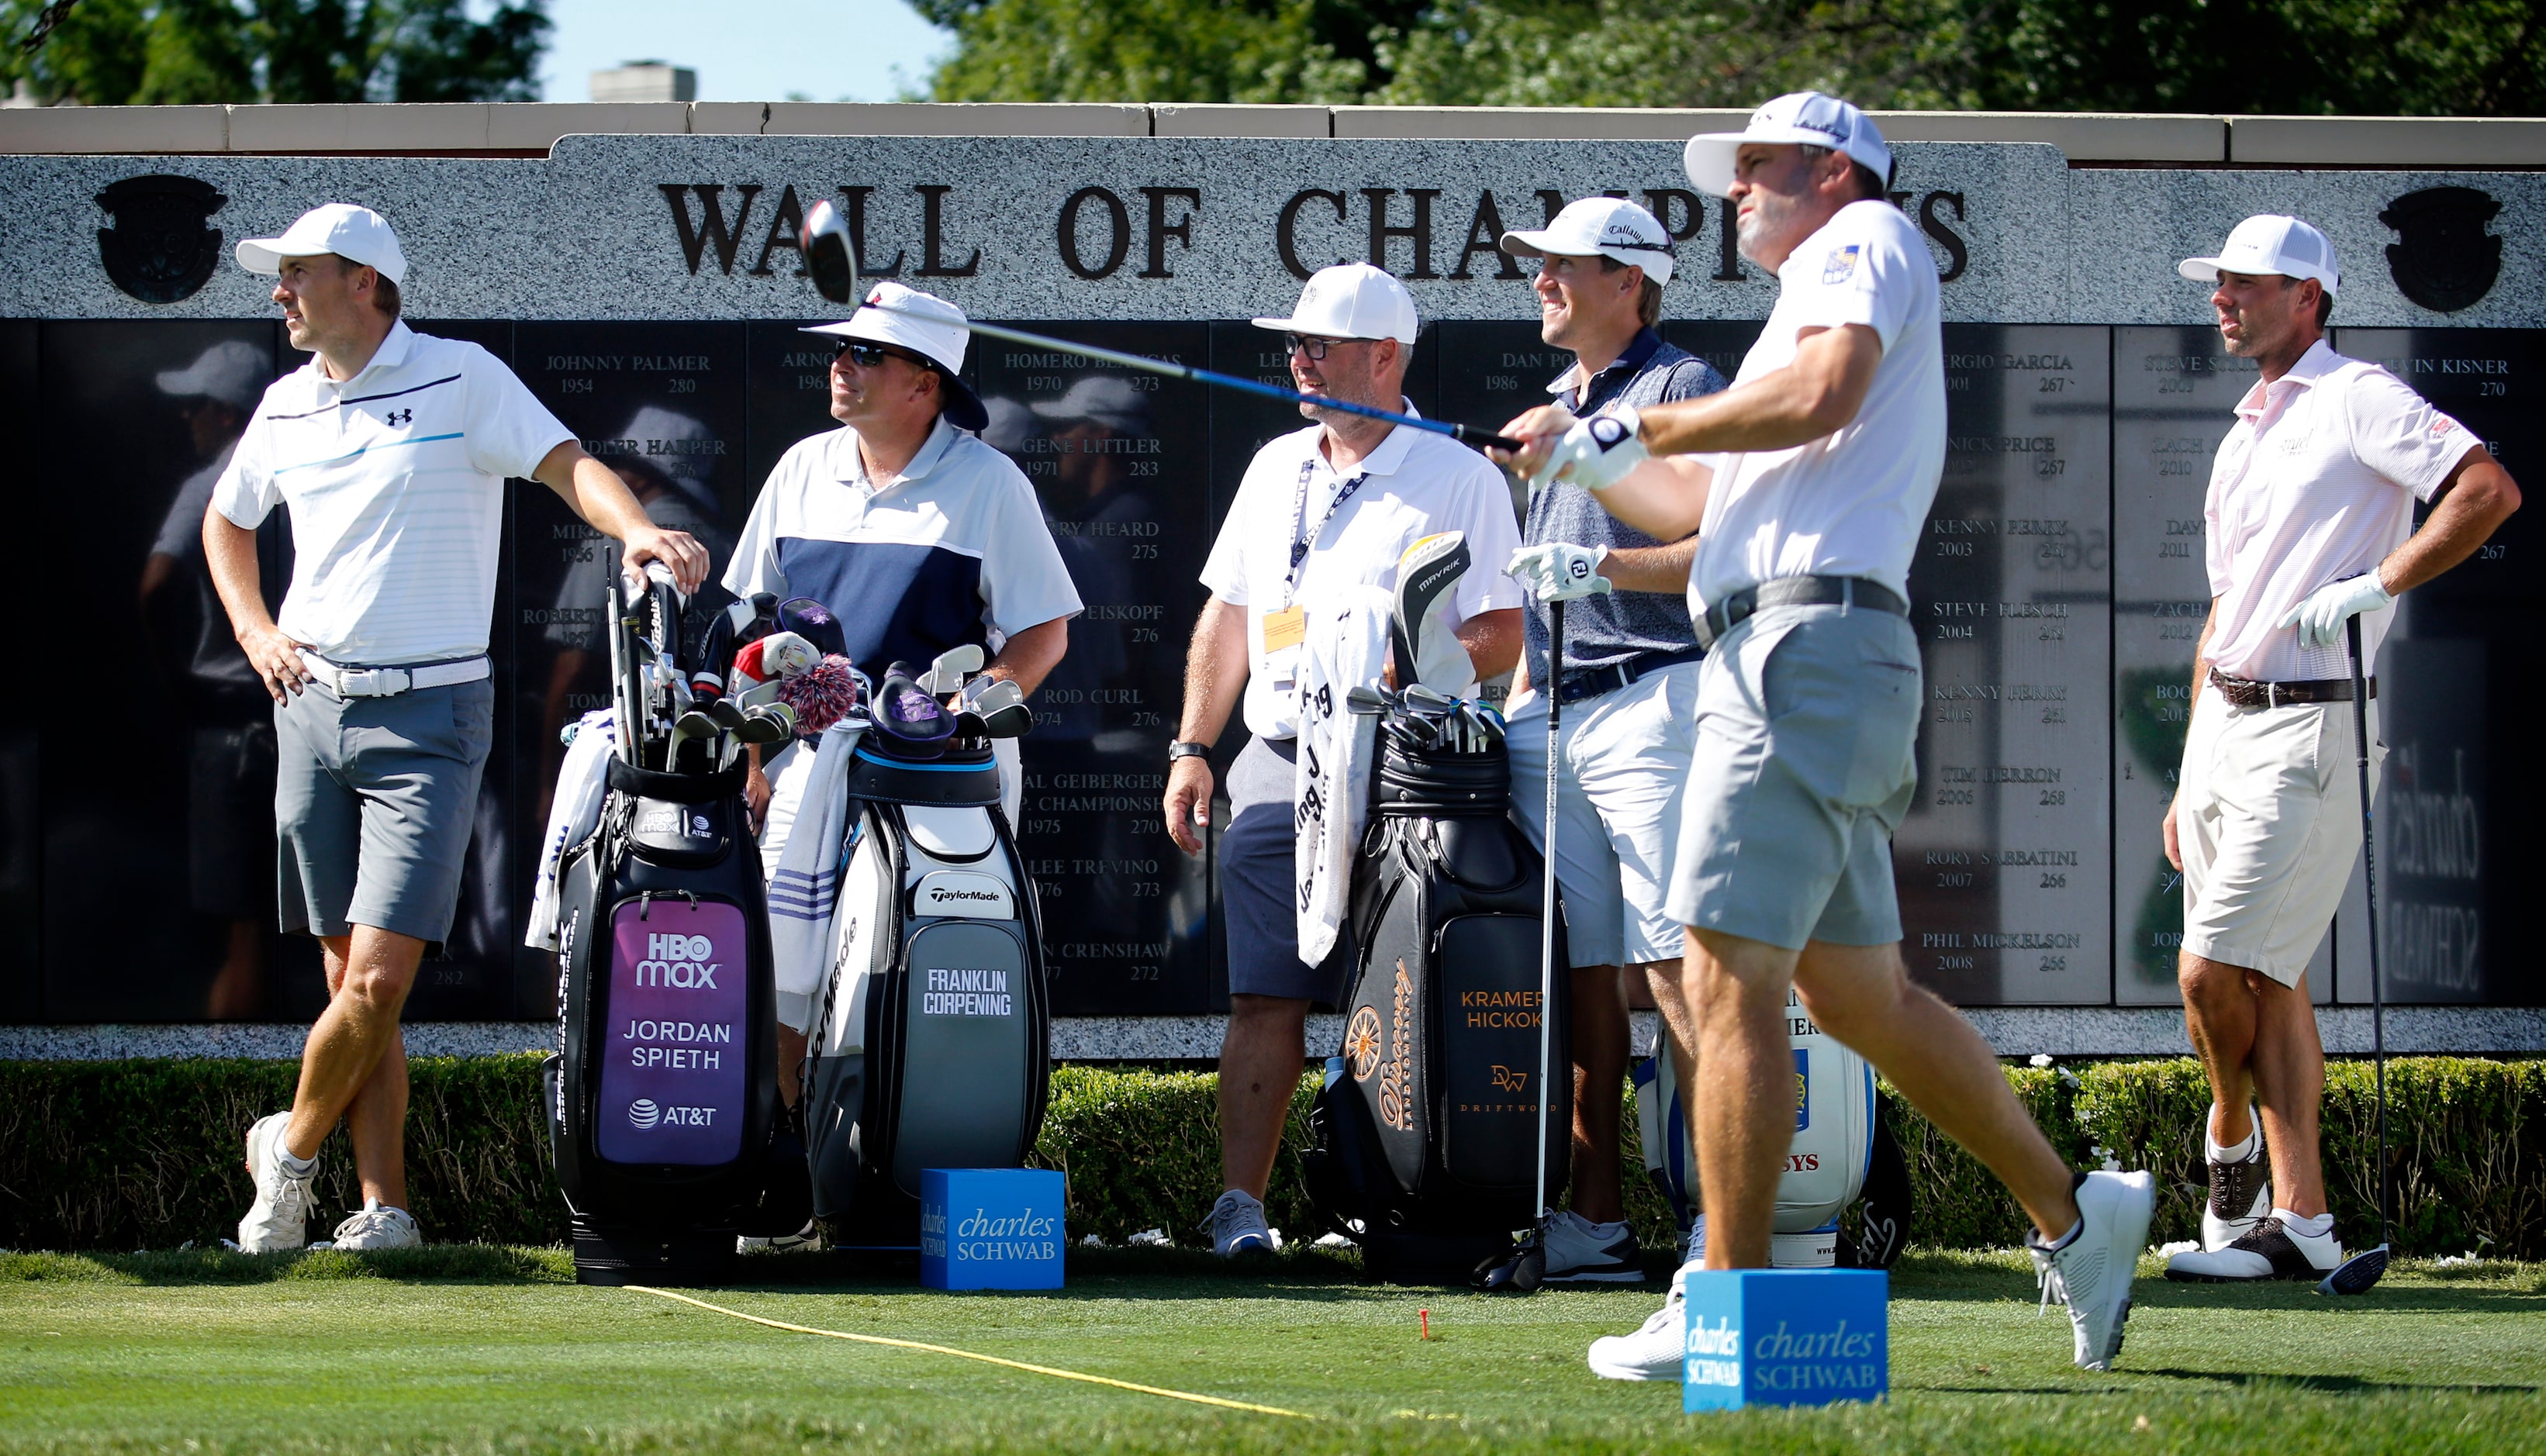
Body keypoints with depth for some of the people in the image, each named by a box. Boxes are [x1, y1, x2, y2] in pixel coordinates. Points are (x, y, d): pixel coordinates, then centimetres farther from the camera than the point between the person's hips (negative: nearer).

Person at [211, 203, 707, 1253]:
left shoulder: (460, 378, -5)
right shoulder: (286, 407, 12)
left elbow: (568, 465, -15)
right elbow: (227, 520, 29)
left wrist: (637, 530, -35)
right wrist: (255, 632, 13)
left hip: (427, 714, -5)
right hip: (313, 703, 5)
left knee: (380, 979, -13)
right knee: (351, 981, 5)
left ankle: (292, 1148, 8)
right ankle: (383, 1207, 8)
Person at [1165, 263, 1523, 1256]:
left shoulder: (1459, 480, -1)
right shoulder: (1276, 468, 18)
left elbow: (1499, 639, -6)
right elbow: (1228, 617, 22)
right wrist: (1193, 747, 15)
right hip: (1276, 768, 5)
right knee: (1264, 999, -3)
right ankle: (1239, 1205, -6)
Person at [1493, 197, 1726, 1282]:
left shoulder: (1681, 389, -2)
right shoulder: (1558, 409, 24)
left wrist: (1605, 566, -19)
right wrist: (1515, 699, 19)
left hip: (1649, 701, -8)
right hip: (1551, 716, 8)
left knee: (1677, 967, -14)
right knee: (1581, 973, 5)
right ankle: (1594, 1222, 5)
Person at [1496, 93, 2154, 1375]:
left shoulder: (1867, 237, 2)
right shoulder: (1815, 295, 31)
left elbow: (1820, 393, -17)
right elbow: (1698, 506, 32)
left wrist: (1630, 424, -9)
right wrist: (1591, 460, 18)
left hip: (1812, 640, -10)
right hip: (1773, 655, 10)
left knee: (1730, 974, -13)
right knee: (1855, 991, 13)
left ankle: (1724, 1305, -15)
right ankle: (2072, 1215, 18)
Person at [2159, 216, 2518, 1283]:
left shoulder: (2357, 400, -6)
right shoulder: (2244, 435, 20)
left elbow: (2490, 489, -20)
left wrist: (2377, 587, -22)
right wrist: (2189, 782, 21)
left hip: (2306, 726, -9)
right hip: (2222, 721, 9)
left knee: (2213, 970, -12)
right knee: (2264, 982, 5)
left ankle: (2233, 1141, 12)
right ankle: (2298, 1222, 6)